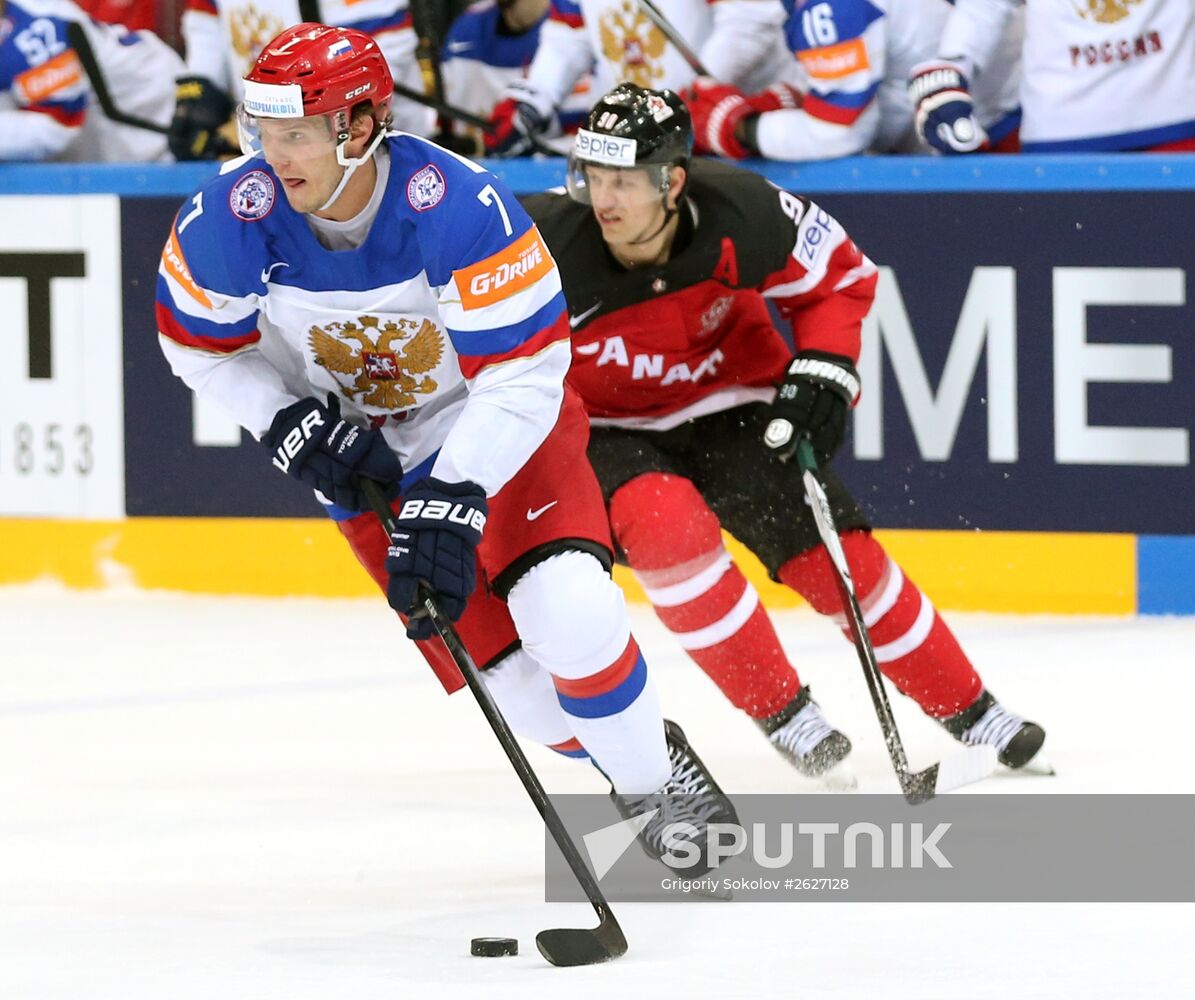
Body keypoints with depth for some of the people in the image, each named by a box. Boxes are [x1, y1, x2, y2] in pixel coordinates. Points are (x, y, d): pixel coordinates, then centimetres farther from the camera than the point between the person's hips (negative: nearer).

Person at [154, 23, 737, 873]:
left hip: (499, 423, -3)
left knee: (570, 613, -24)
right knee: (509, 678, -3)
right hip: (365, 456, 3)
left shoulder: (458, 206, -32)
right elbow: (200, 345, -1)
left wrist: (452, 500, -35)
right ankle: (633, 768, 24)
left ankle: (658, 775, 1)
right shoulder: (232, 218, -20)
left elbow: (524, 377, -29)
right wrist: (291, 425, -15)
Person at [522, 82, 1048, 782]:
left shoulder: (744, 216, -24)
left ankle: (972, 713, 12)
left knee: (838, 557, -7)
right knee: (668, 524, -31)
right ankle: (783, 713, -16)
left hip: (730, 404, 2)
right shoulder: (547, 245, -28)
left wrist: (823, 372, -15)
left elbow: (842, 274, -5)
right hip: (605, 430, -2)